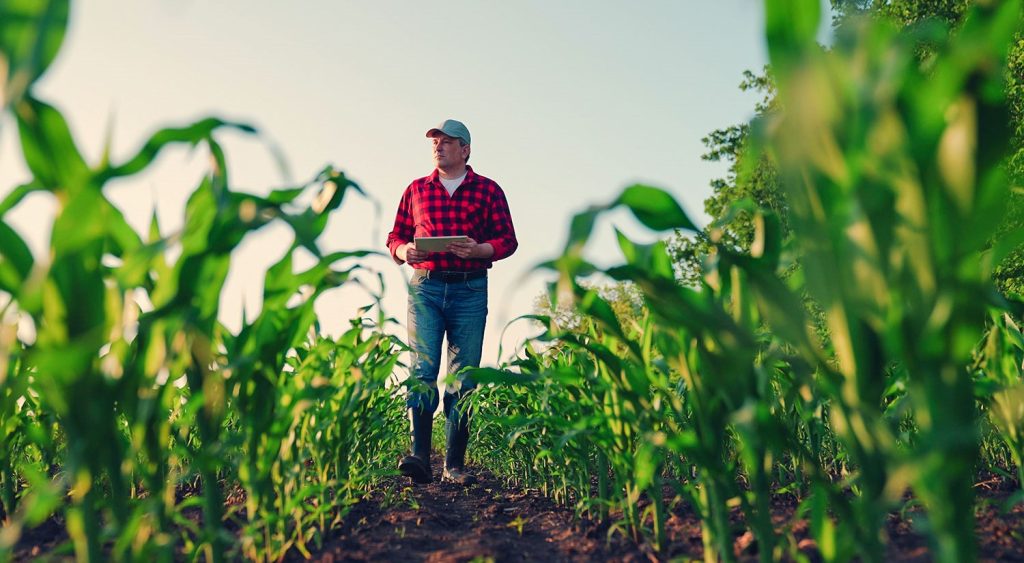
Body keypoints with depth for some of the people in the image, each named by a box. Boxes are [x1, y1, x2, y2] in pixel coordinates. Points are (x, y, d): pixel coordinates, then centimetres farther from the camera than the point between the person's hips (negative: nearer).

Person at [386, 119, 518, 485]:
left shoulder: (488, 190, 9)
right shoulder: (416, 190, 16)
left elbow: (507, 240, 5)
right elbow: (395, 236, 17)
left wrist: (478, 250, -15)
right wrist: (404, 251, -6)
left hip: (470, 290, -1)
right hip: (425, 287, 1)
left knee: (463, 377, -1)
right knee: (422, 369, -12)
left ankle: (455, 464, 4)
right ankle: (420, 457, -16)